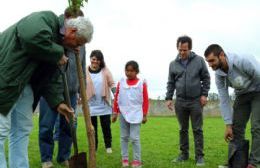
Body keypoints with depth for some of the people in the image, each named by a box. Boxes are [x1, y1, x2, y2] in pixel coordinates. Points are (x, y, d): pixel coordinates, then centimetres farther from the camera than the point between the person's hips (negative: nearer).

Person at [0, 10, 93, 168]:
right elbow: (33, 38, -34)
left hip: (23, 84, 10)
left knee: (22, 130, 9)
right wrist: (58, 55, -19)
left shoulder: (59, 45, 13)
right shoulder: (47, 18, -12)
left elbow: (52, 77, 14)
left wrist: (58, 102, 4)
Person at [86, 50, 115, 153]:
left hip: (104, 105, 0)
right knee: (92, 127, 7)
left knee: (106, 126, 5)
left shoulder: (105, 71, 1)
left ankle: (108, 146, 21)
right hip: (91, 105, 0)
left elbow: (112, 84, 2)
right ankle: (93, 147, 19)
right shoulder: (85, 71, -1)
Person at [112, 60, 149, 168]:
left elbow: (145, 100, -1)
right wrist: (115, 113, 8)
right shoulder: (121, 83, 4)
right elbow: (116, 99, 9)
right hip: (123, 114, 3)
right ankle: (124, 159, 20)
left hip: (136, 115, -3)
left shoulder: (142, 83, -4)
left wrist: (145, 115, -2)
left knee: (134, 138, -4)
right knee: (124, 137, 10)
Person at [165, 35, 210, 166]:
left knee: (197, 130, 1)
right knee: (183, 130, 11)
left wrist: (204, 94, -5)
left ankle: (199, 156, 8)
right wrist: (168, 98, 3)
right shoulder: (173, 64, 4)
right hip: (180, 101, 3)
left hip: (196, 101, -2)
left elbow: (206, 78, 2)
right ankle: (184, 154, 21)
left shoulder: (199, 60, -2)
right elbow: (170, 83, 10)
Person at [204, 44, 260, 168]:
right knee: (236, 127, 2)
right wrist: (228, 125, -11)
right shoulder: (218, 74, -15)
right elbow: (224, 100, -10)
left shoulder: (244, 61, -36)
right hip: (241, 95, 6)